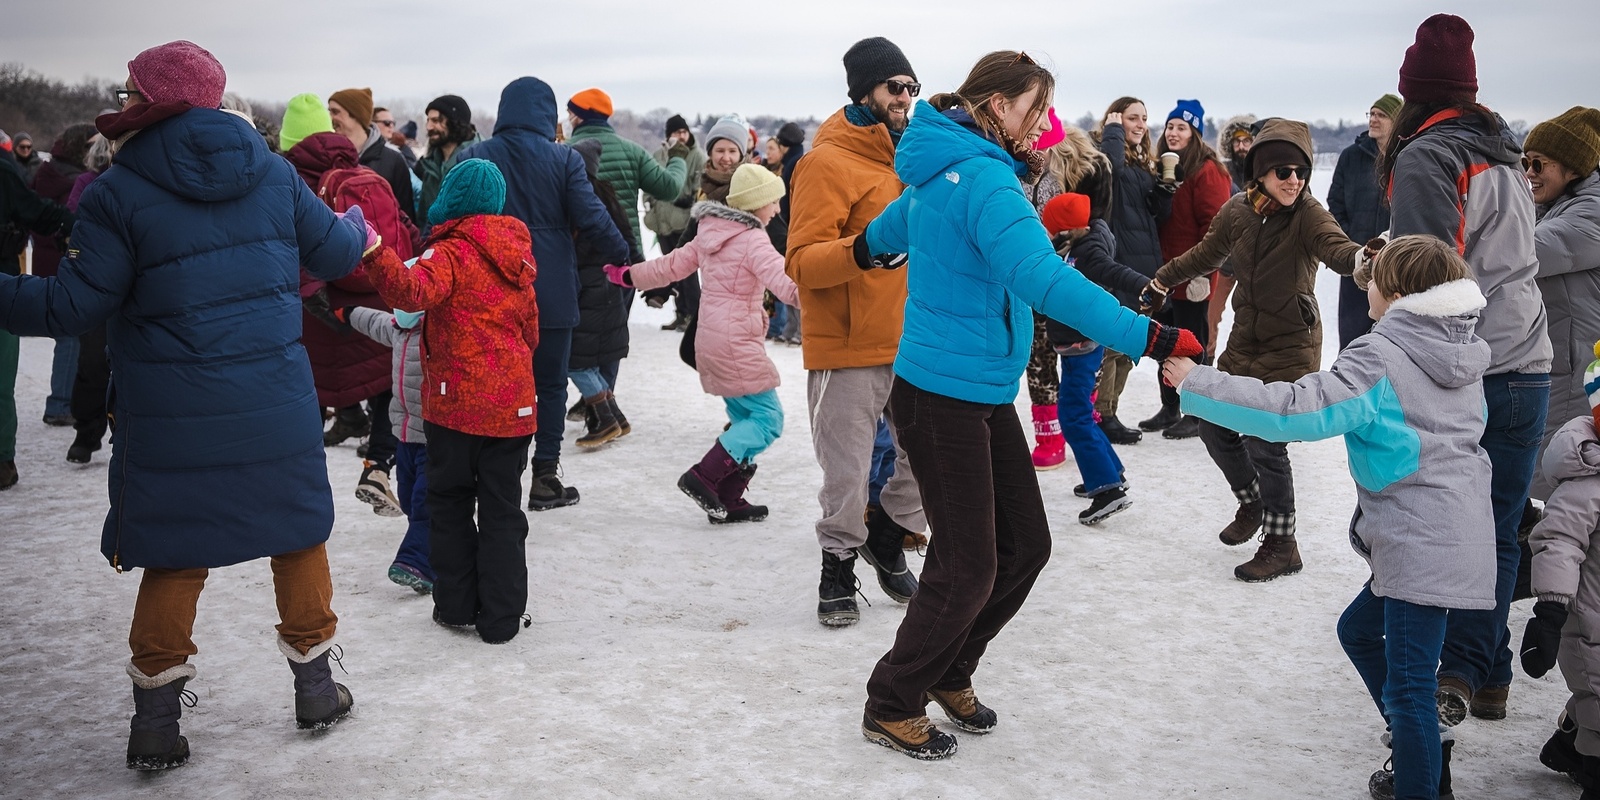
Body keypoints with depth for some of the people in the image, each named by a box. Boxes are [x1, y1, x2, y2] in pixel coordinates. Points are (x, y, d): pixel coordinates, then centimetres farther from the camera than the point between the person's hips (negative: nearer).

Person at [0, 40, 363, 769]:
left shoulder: (119, 192, -10)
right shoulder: (270, 171, 1)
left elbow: (71, 306, -10)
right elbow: (332, 252, 12)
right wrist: (358, 224, 33)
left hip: (172, 418, -2)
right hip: (276, 403, 3)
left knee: (176, 553, 10)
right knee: (298, 530, 16)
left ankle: (155, 723, 18)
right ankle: (316, 687, 27)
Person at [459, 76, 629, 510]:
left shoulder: (474, 157, -1)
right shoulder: (564, 159, -7)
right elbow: (591, 217, -10)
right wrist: (623, 256, 3)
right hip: (551, 293, -2)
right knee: (550, 385, 9)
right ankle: (545, 477, 11)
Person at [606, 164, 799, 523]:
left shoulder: (711, 236, 11)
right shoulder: (753, 241, -14)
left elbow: (671, 265, 20)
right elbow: (785, 283, -28)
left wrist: (627, 275, 34)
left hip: (711, 341, 9)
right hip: (737, 345, -9)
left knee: (745, 419, 13)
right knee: (768, 418, -7)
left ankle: (727, 500, 10)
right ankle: (704, 477, -13)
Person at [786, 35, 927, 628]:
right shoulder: (827, 163, -10)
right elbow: (802, 261, -18)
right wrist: (858, 251, -35)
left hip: (913, 343, 7)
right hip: (849, 348, -7)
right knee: (848, 473, 0)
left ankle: (887, 539, 35)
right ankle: (838, 569, 23)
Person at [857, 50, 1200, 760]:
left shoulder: (941, 173, 11)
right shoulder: (984, 179, -20)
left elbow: (881, 236, 27)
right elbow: (1045, 282, -32)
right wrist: (1148, 337, -34)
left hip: (984, 392, 10)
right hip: (943, 398, -10)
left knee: (1025, 544, 14)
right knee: (968, 567, 0)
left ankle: (950, 672, 32)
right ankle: (892, 706, 18)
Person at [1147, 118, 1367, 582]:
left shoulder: (1308, 214, -16)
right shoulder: (1237, 211, -2)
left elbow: (1334, 245, -37)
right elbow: (1206, 255, 16)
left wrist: (1361, 258, -60)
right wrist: (1161, 282, 25)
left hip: (1290, 348, -6)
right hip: (1244, 343, 6)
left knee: (1264, 441, -11)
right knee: (1215, 427, 11)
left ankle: (1281, 546, 6)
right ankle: (1252, 504, 38)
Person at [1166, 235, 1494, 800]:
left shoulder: (1381, 356, -17)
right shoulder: (1465, 351, 9)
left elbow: (1299, 410, -27)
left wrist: (1198, 386, -24)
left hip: (1422, 542, -10)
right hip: (1459, 532, 10)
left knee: (1407, 678, -4)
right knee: (1359, 630, 24)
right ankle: (1424, 751, 33)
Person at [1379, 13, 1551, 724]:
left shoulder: (1425, 158, -8)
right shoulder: (1506, 155, 17)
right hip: (1528, 371, 7)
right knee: (1497, 533, 10)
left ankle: (1451, 675, -3)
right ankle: (1486, 679, 16)